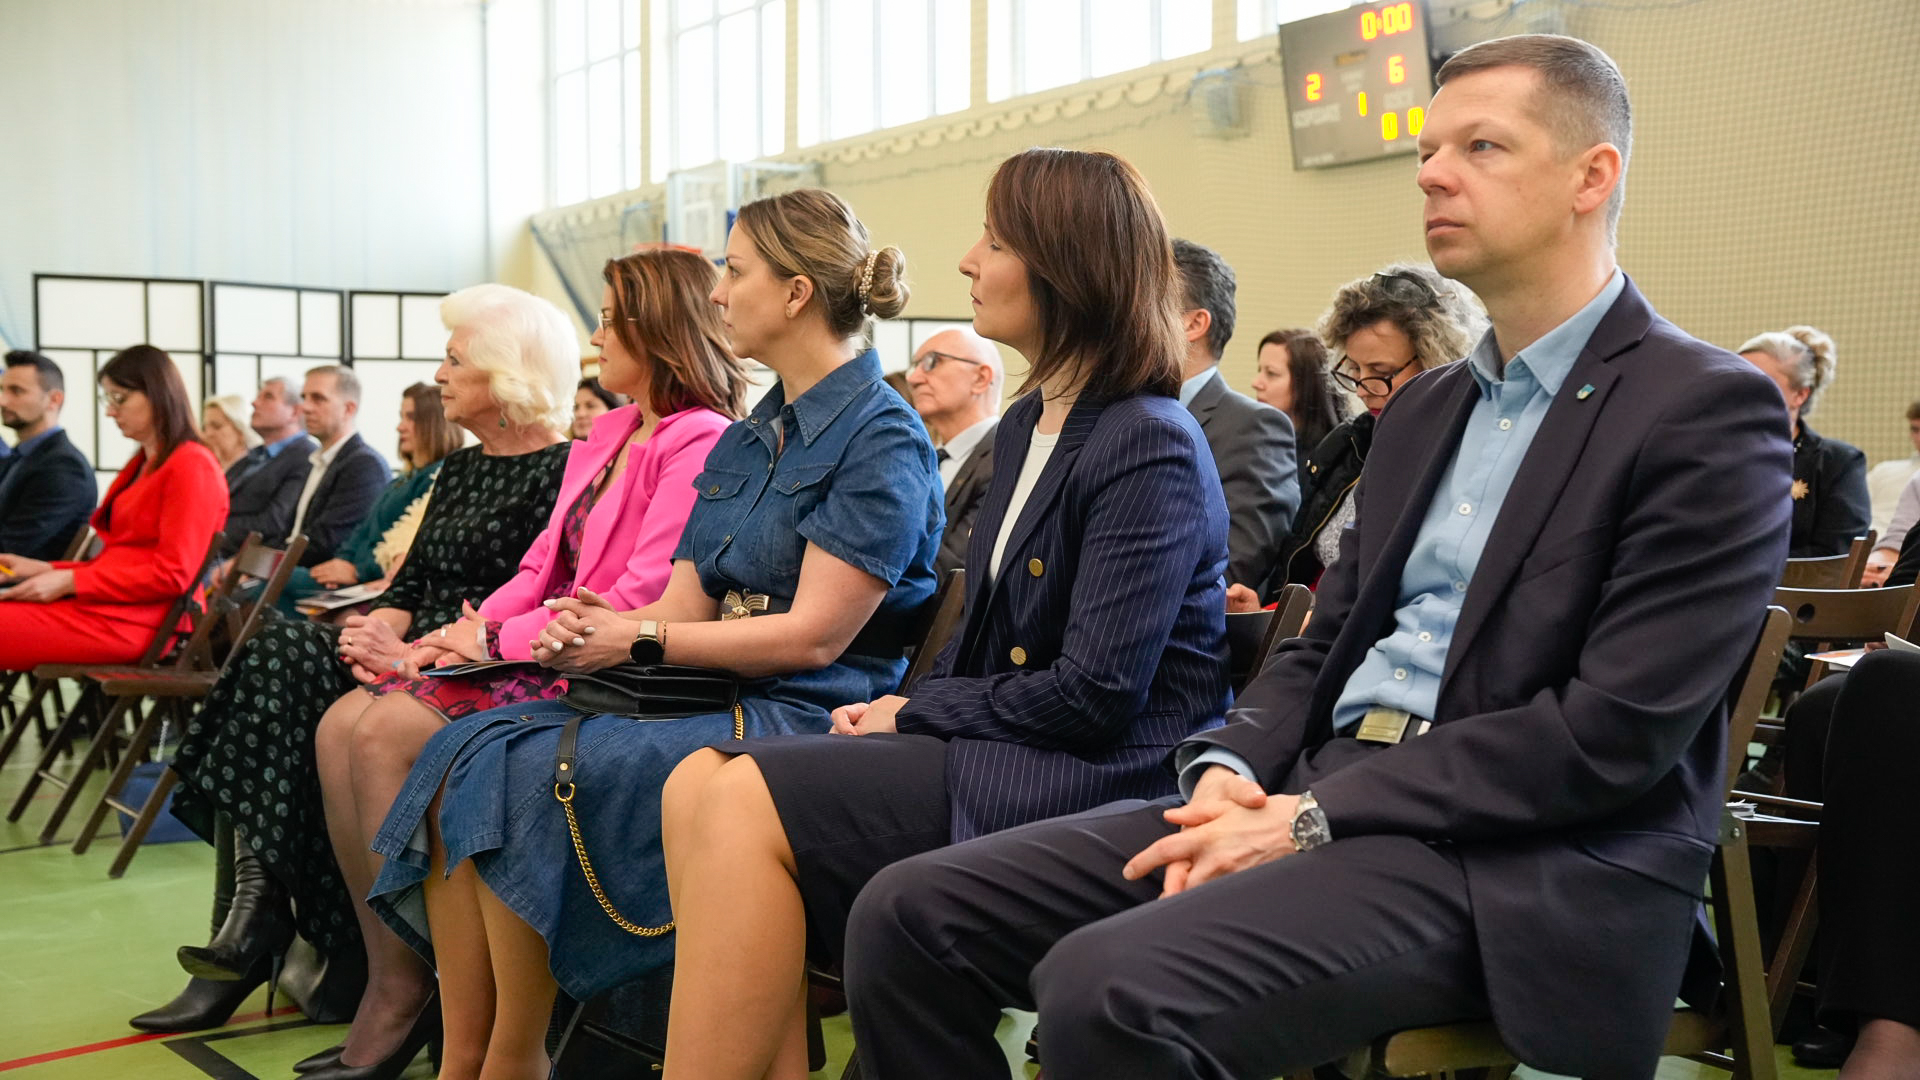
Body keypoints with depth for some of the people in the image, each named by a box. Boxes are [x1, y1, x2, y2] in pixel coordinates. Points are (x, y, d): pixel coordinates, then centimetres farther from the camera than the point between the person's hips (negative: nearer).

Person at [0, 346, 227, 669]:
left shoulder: (193, 466, -7)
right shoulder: (141, 465, 22)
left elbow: (172, 575, -14)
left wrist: (69, 582, -12)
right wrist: (47, 569, 6)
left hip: (134, 620, -9)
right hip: (107, 604, 9)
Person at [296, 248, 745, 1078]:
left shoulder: (698, 443, -12)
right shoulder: (608, 433, 19)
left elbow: (645, 595, -20)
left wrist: (499, 639, -14)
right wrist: (472, 627, 0)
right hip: (539, 652, 9)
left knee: (386, 733, -22)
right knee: (340, 727, -6)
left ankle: (405, 993, -8)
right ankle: (388, 980, -3)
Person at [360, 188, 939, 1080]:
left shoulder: (880, 438, -8)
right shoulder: (746, 439, 19)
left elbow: (813, 636, -15)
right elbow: (684, 603, 14)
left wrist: (640, 638, -11)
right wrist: (594, 627, -8)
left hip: (805, 717, -8)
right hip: (711, 696, 8)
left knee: (528, 776, -24)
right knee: (464, 756, -11)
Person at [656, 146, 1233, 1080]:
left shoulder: (1151, 450, -13)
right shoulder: (1027, 427, 15)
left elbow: (1096, 695, -19)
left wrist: (916, 714, -8)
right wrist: (902, 710, 2)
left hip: (1101, 776, -9)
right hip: (999, 746, 9)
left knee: (748, 803, -21)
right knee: (699, 784, -9)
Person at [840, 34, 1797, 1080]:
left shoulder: (1711, 412, -6)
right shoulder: (1421, 409, 19)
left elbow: (1615, 731, -15)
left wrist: (1314, 820, -15)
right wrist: (1227, 770, -3)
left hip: (1512, 867, -7)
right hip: (1311, 791, 7)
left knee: (1107, 993, -32)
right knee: (909, 916, -7)